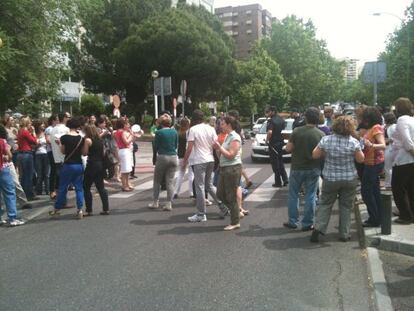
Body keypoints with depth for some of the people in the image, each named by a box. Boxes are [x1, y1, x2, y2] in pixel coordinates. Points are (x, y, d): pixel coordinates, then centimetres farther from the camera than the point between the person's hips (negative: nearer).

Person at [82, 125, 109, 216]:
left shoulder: (88, 140, -8)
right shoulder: (100, 140, 12)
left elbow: (84, 153, -6)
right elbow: (102, 153, 13)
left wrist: (83, 144, 2)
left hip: (92, 165, -7)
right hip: (101, 165, 7)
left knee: (86, 188, 3)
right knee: (101, 187, 11)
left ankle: (89, 210, 2)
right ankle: (106, 209, 10)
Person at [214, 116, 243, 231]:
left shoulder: (235, 137, -13)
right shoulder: (227, 136, 15)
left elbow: (230, 155, -20)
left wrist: (219, 147, -13)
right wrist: (217, 149, 3)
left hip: (232, 168, -9)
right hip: (224, 168, 9)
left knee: (231, 196, -2)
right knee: (220, 194, 12)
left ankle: (235, 223, 8)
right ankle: (236, 209, 28)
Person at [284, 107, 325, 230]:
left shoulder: (297, 131, -12)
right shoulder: (321, 134, -9)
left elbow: (288, 149, -8)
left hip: (297, 168, 0)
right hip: (313, 169, 0)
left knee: (293, 194, 13)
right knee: (310, 196, 9)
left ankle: (292, 221, 18)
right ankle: (307, 223, 13)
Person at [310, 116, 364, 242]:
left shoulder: (325, 140, -8)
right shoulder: (354, 142, -11)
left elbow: (315, 155, -3)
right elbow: (360, 159, -3)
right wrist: (359, 149, 13)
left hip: (330, 178, 0)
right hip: (350, 179, 0)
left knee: (325, 204, 12)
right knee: (346, 206, 11)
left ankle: (318, 227, -2)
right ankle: (344, 234, 16)